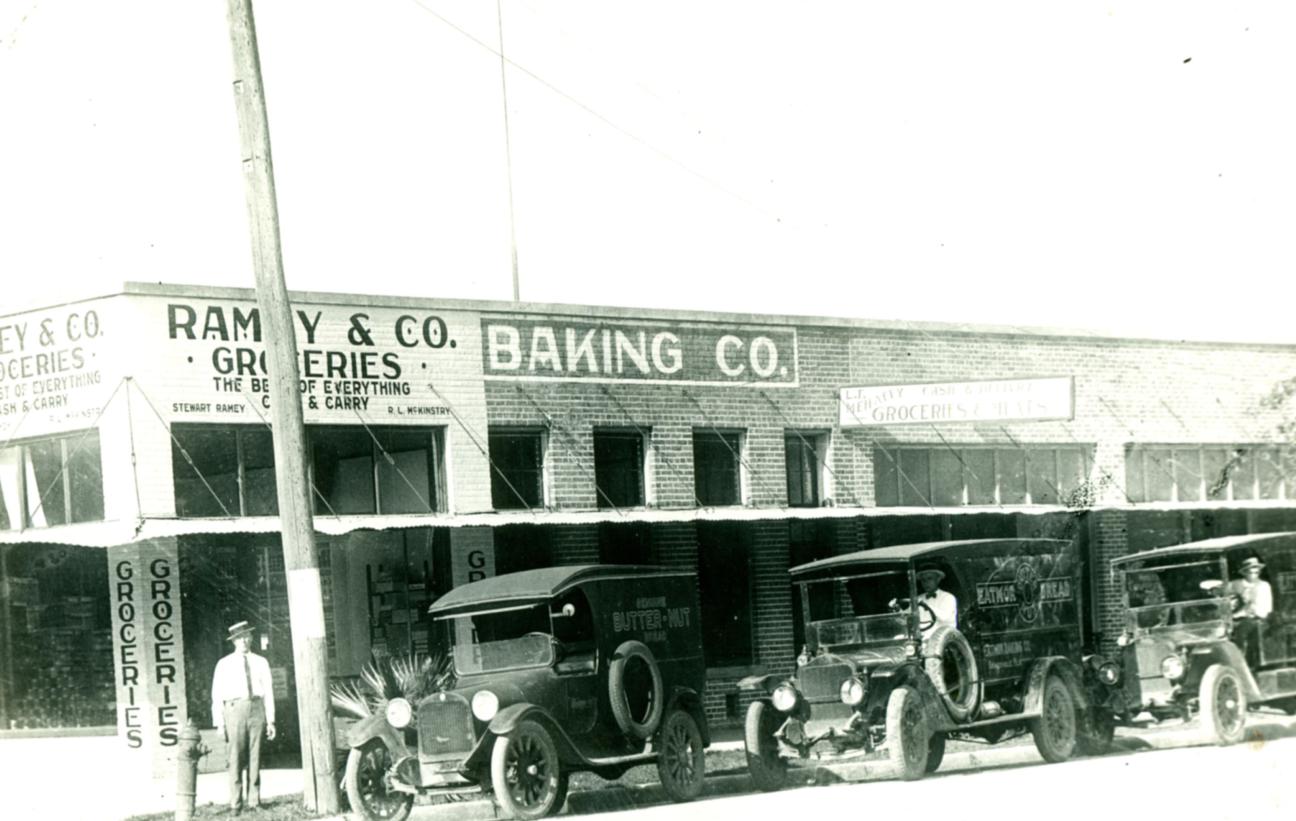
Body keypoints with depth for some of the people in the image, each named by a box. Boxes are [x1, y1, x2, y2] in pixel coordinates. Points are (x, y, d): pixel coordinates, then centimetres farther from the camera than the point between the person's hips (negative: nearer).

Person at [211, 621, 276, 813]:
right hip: (234, 709, -2)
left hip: (257, 709, 2)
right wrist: (220, 723, -3)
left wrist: (270, 720, 3)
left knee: (255, 758, 2)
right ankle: (235, 804, -4)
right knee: (236, 759, -6)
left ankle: (254, 801, 6)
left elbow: (268, 691, 10)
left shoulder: (261, 663, 12)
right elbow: (217, 695, 5)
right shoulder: (224, 664, 7)